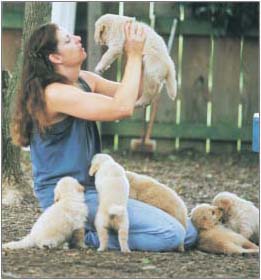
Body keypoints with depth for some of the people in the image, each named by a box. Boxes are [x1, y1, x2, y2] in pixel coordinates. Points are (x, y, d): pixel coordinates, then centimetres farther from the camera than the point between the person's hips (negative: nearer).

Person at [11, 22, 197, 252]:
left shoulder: (84, 80, 8)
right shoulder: (54, 93, -19)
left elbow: (133, 94, 17)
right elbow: (122, 107, -26)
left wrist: (137, 54, 1)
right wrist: (134, 55, -17)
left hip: (92, 188, 10)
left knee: (188, 234, 3)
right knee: (171, 234, -21)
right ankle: (83, 236, -8)